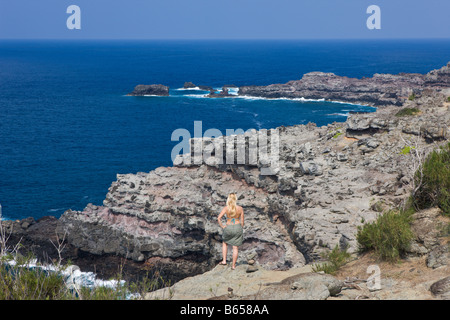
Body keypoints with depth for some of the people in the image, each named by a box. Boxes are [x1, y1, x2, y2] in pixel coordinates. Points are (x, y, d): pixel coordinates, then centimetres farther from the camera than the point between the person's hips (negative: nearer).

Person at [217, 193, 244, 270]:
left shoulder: (226, 208, -10)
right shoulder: (240, 208, -8)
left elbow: (219, 218, -17)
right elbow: (242, 221, -2)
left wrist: (222, 226, -2)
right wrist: (241, 230, 12)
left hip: (228, 228, 0)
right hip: (238, 228, 0)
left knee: (224, 243, 27)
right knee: (235, 247, 11)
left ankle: (224, 261, 21)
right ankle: (233, 265, 16)